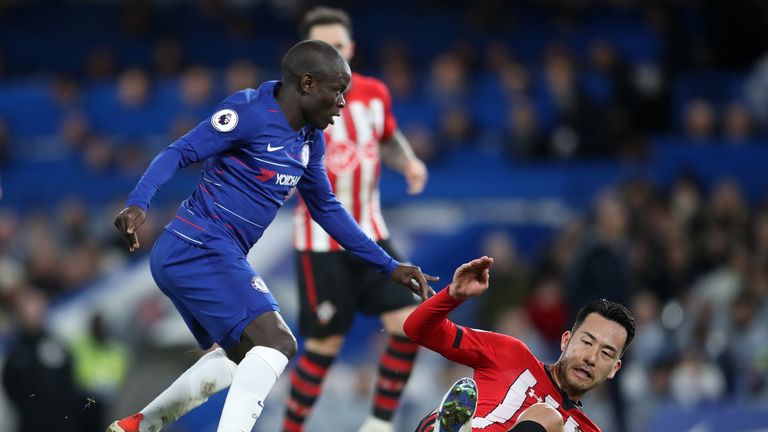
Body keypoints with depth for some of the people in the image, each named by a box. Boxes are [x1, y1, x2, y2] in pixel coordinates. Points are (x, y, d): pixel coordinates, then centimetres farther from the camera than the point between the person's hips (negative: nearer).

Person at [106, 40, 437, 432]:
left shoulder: (310, 139, 13)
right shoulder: (251, 113, -14)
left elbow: (326, 209, 23)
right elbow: (180, 153, -18)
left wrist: (389, 267, 22)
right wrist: (138, 204, -35)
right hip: (200, 248, -10)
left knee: (238, 358, 26)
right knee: (275, 341, -22)